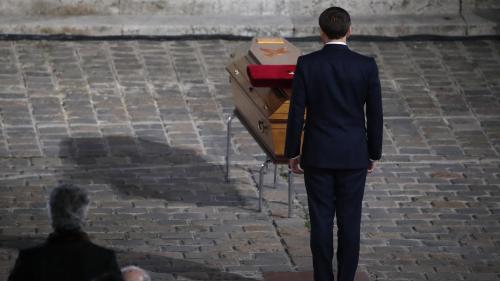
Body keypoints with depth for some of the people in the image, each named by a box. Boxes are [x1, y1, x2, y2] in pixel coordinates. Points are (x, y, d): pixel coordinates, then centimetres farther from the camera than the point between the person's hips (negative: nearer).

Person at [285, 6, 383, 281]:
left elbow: (296, 112, -6)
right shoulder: (366, 65, -7)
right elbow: (375, 114, -2)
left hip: (317, 154, 0)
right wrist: (374, 153, 11)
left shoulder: (306, 64, -9)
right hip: (354, 155, 0)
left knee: (321, 221, 4)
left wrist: (292, 152, 5)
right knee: (349, 222, 6)